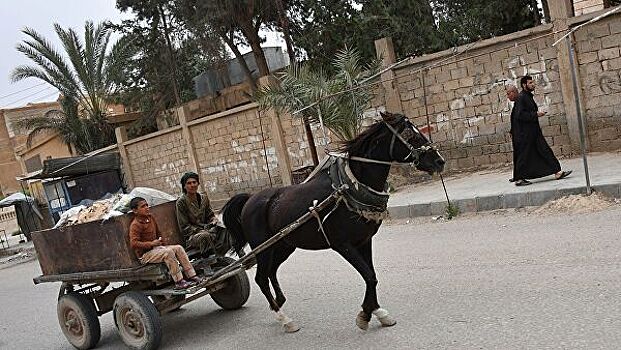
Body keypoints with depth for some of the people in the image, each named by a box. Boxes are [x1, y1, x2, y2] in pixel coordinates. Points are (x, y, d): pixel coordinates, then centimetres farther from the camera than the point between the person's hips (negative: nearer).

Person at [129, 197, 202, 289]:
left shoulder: (150, 218, 12)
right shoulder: (135, 225, -15)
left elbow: (158, 233, 27)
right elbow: (133, 243, -25)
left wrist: (162, 243, 11)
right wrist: (151, 243, -24)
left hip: (155, 248, 9)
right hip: (144, 255, -9)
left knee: (178, 248, -7)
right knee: (168, 252, -30)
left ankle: (192, 276, -11)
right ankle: (179, 282, -27)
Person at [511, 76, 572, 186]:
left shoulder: (529, 96, 15)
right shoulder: (521, 97, -14)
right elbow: (519, 115, -23)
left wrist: (537, 114, 10)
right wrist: (535, 114, -18)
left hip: (534, 131, 10)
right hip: (524, 133, -9)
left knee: (545, 150, 6)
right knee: (523, 155, -3)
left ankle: (557, 172, 7)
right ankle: (518, 179, 6)